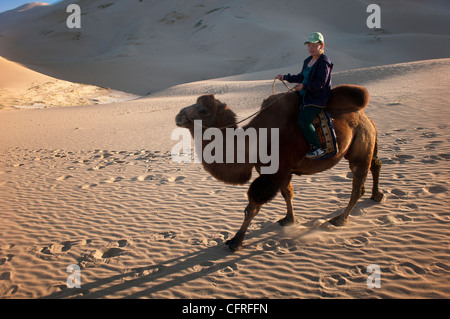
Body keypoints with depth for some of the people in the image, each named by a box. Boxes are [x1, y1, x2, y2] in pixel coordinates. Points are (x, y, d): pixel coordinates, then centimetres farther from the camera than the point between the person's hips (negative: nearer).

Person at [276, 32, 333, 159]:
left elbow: (321, 83, -20)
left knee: (303, 120, -24)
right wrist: (285, 77, 18)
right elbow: (301, 77, 24)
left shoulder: (324, 62, -12)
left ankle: (317, 148, -13)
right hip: (305, 96, 10)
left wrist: (304, 86, -27)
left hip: (317, 99, -10)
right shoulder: (308, 61, 16)